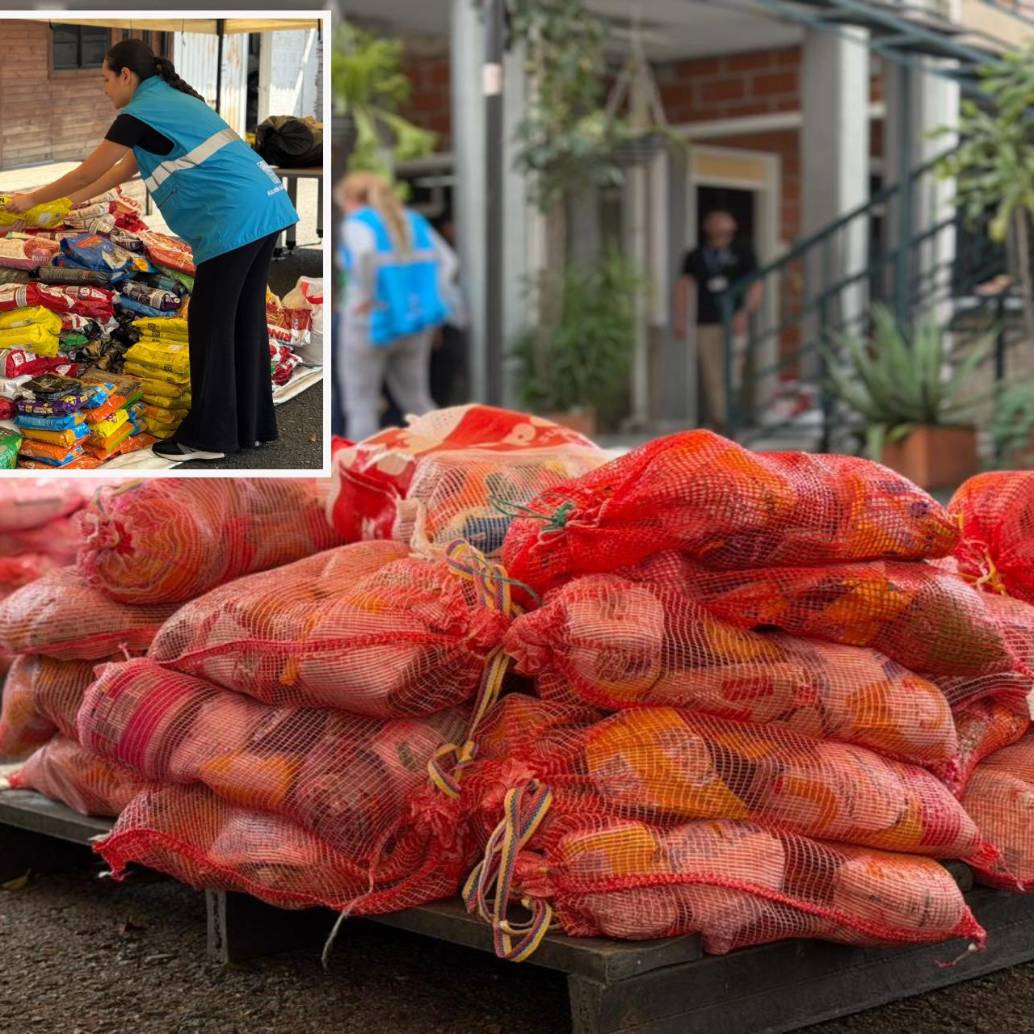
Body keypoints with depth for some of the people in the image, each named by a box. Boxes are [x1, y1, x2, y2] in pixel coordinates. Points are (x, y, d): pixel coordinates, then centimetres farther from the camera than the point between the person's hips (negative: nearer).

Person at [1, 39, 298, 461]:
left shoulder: (140, 114, -4)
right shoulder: (170, 101, 24)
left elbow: (84, 174, 4)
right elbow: (124, 170, 32)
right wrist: (70, 203, 37)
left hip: (233, 218, -9)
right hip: (265, 206, 9)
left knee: (210, 322, 0)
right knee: (244, 319, 14)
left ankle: (208, 436, 6)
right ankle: (251, 424, 21)